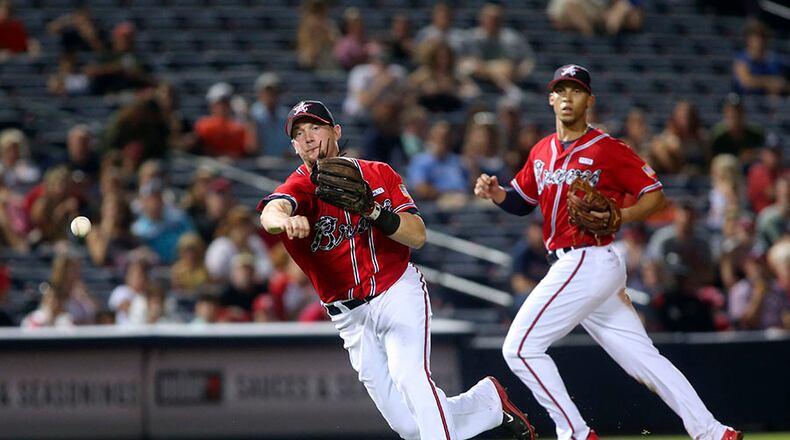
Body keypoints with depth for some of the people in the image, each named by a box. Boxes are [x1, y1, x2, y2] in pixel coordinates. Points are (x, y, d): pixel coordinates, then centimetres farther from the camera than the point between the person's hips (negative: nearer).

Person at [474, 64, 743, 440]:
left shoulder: (607, 149, -7)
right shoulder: (542, 152, 16)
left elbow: (655, 194, -4)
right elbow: (522, 201, 24)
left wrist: (621, 217, -20)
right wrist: (495, 193, 4)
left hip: (589, 263, -8)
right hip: (575, 267, 8)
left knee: (520, 347, -10)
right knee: (643, 358, 6)